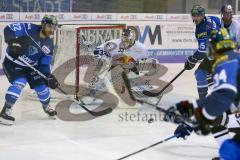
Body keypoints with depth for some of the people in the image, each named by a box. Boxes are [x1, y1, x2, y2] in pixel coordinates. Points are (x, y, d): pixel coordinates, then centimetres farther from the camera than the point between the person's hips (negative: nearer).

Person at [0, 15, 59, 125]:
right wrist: (13, 41, -40)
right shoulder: (29, 29, -22)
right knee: (19, 83, -28)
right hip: (12, 62, -6)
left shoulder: (49, 45, -4)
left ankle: (47, 107, 35)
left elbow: (45, 63, -1)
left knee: (42, 85, 4)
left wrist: (49, 77, -16)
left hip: (30, 66, 6)